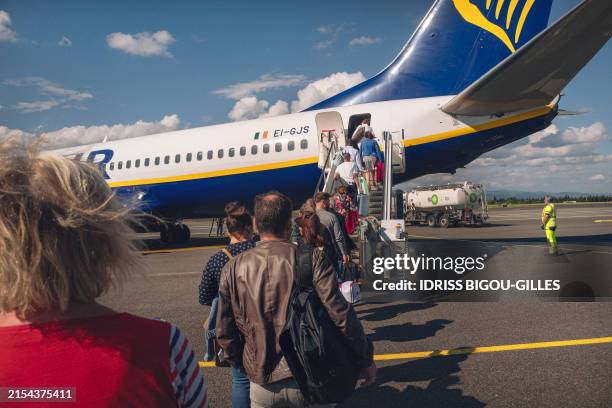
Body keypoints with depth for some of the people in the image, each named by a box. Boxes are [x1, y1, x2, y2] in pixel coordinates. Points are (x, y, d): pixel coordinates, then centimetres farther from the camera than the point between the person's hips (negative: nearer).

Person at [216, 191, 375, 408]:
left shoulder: (234, 268, -5)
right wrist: (366, 360, -3)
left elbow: (224, 331, 1)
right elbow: (342, 315, -15)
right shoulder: (312, 259, -13)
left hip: (262, 384, 1)